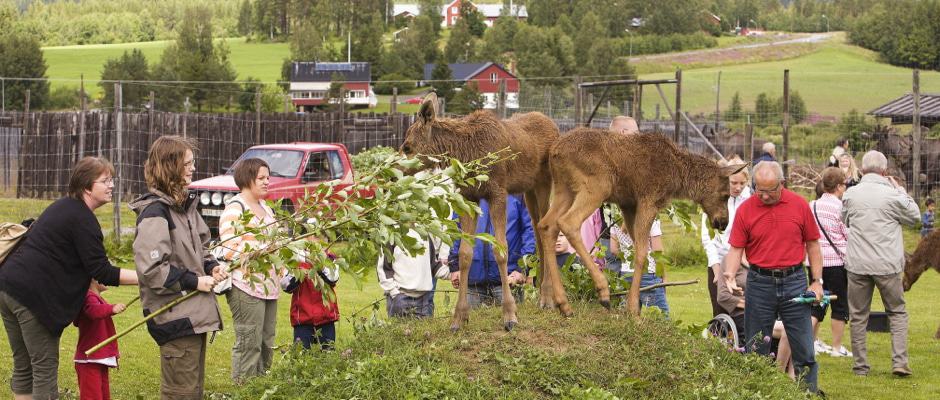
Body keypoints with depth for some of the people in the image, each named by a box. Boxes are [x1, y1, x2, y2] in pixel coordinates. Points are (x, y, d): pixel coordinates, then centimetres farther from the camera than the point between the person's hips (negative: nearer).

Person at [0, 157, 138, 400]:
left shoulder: (63, 207, 19)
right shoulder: (82, 220, -11)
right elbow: (102, 272, -14)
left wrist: (91, 282, 22)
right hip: (33, 296, -9)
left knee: (23, 368, 14)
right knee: (45, 369, -3)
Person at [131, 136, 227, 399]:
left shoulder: (185, 205, 12)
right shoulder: (155, 212, -16)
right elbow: (151, 268, -23)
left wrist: (211, 267, 4)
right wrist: (194, 281, -17)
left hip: (194, 313, 10)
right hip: (175, 316, -10)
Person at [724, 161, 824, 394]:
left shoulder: (799, 205, 0)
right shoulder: (745, 210, -1)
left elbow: (812, 244, 6)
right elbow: (736, 249, 0)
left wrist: (817, 281, 3)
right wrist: (730, 275, -18)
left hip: (794, 282, 0)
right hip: (759, 284, 0)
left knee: (803, 347, 3)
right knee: (756, 349, 6)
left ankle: (810, 390, 11)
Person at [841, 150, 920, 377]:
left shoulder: (850, 195, -1)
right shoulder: (893, 195, -9)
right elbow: (914, 216, 8)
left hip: (857, 264, 2)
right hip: (887, 265, -2)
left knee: (858, 315, 11)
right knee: (897, 312, 12)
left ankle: (861, 365, 11)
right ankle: (899, 362, 0)